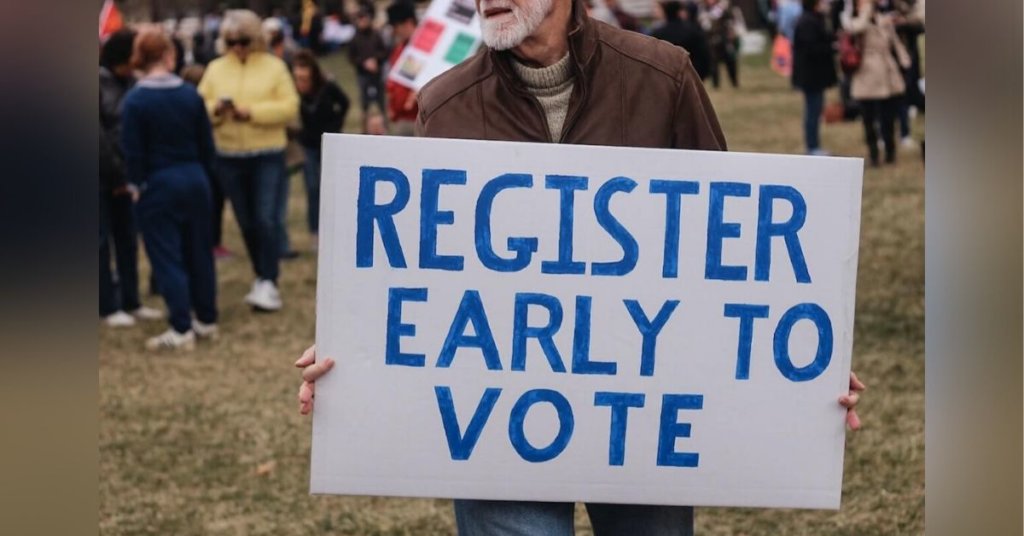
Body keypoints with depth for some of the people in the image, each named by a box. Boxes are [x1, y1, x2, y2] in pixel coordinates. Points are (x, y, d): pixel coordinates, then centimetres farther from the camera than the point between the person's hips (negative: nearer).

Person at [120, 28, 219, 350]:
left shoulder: (135, 101, -12)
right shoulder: (190, 95, -1)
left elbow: (133, 152, -10)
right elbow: (207, 144, 5)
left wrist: (137, 182, 3)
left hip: (159, 183, -4)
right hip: (194, 179, 4)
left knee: (167, 257, 0)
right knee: (199, 251, 15)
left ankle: (182, 330, -3)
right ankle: (207, 320, 25)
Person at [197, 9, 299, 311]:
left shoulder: (274, 67, -1)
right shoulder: (215, 69, 7)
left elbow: (289, 107, -8)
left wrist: (253, 112, -19)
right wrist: (215, 109, -16)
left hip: (268, 154, -3)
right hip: (229, 156, 3)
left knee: (267, 219, -11)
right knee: (247, 223, 9)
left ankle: (268, 283, -9)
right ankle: (261, 277, 22)